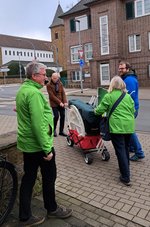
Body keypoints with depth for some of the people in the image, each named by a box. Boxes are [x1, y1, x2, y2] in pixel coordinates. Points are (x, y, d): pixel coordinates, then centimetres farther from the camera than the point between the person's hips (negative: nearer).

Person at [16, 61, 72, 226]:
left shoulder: (22, 90, 11)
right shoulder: (34, 93, -21)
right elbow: (39, 124, -26)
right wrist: (47, 149, -23)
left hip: (26, 144, 9)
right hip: (39, 145, -9)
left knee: (28, 178, 15)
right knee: (49, 177, 12)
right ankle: (52, 209, 33)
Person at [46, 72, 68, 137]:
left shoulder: (60, 84, 7)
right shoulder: (49, 85, -7)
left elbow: (63, 93, 3)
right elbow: (52, 96, -12)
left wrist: (65, 102, -10)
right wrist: (59, 102, -17)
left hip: (61, 103, 5)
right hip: (54, 104, -4)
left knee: (63, 116, 4)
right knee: (56, 116, -10)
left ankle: (61, 131, 18)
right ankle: (54, 130, 15)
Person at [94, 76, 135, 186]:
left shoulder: (108, 96, -4)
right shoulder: (128, 96, 11)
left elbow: (100, 111, -1)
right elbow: (133, 110, 15)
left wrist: (95, 110, 20)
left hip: (117, 127, -5)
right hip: (129, 126, 5)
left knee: (120, 151, -1)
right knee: (126, 148, 21)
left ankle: (126, 177, 1)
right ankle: (126, 168, 38)